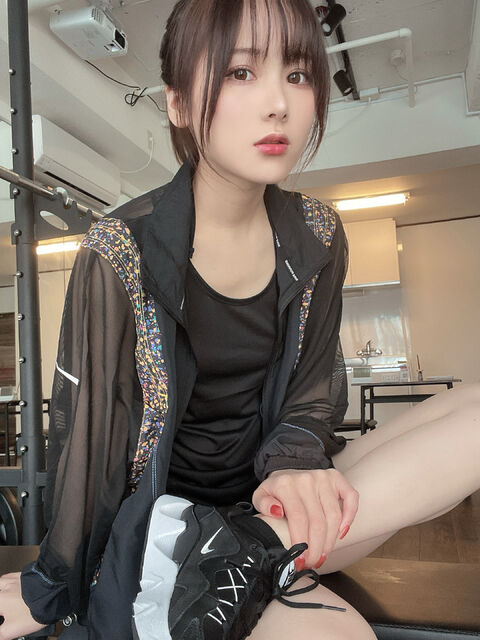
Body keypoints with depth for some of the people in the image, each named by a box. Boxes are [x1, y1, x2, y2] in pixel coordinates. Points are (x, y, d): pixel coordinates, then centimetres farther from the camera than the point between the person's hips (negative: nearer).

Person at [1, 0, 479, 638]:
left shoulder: (315, 237, -2)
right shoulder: (119, 251, -15)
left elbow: (312, 390, 4)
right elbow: (84, 430, -9)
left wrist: (292, 465, -19)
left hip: (266, 496, 6)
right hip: (159, 509, -6)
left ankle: (248, 549, -19)